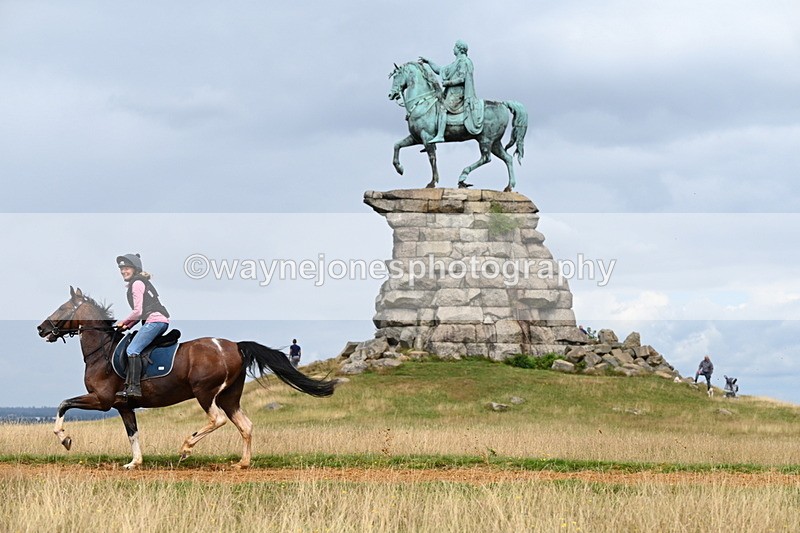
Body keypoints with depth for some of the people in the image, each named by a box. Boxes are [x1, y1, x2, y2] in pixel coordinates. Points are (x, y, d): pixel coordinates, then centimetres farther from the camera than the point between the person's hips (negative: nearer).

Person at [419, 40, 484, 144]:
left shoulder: (463, 62, -6)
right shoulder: (455, 63, 24)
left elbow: (462, 78, -16)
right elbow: (440, 70, 29)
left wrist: (448, 82, -14)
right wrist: (428, 62, 26)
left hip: (457, 93, -11)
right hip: (451, 92, 11)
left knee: (443, 108, -27)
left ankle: (440, 135, -39)